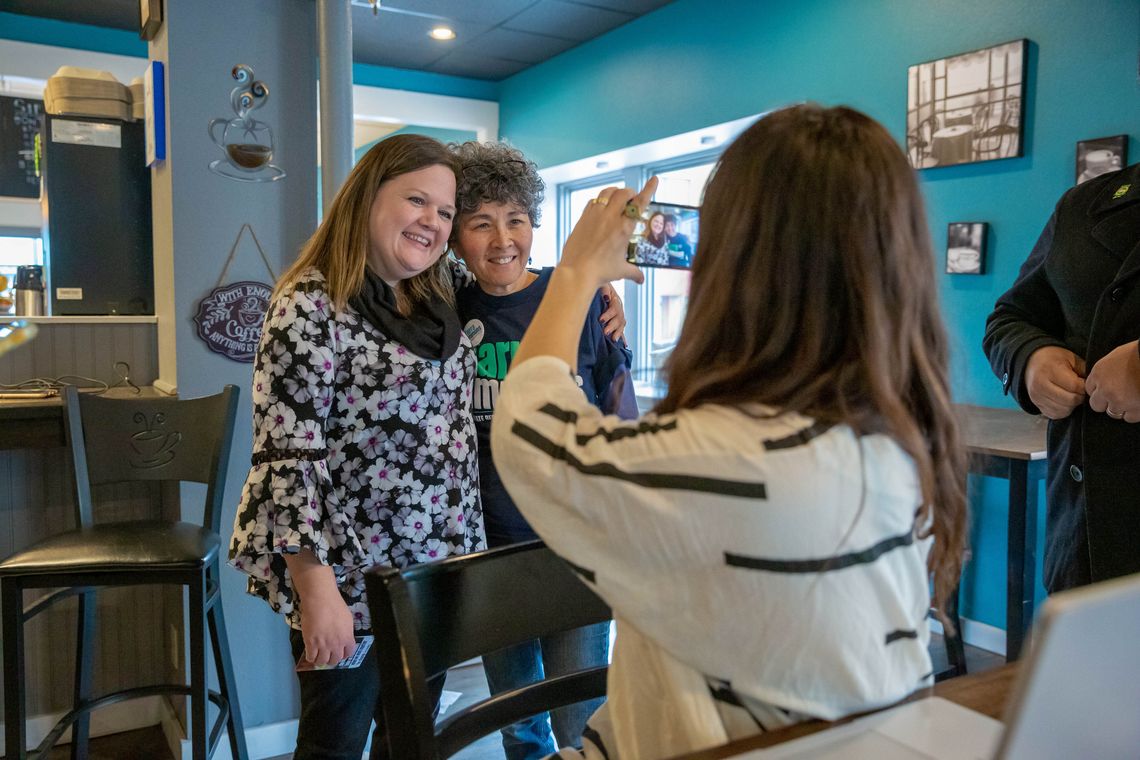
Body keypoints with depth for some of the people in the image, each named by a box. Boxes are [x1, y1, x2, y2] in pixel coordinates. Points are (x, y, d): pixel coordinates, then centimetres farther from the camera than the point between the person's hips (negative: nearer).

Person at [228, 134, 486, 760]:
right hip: (349, 576, -6)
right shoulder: (311, 306, -16)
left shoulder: (438, 302, 6)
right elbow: (286, 457, -19)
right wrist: (317, 590, -21)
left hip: (436, 568, 7)